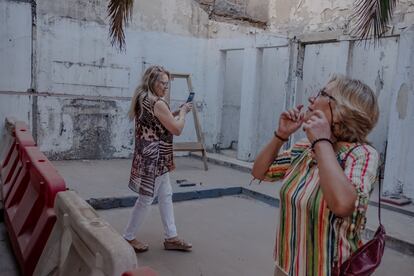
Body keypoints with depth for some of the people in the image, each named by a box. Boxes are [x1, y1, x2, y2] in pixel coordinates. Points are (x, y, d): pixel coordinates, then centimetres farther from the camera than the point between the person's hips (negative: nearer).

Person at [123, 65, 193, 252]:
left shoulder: (142, 100, 11)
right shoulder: (158, 103, -19)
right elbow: (177, 129, -15)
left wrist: (177, 113, 13)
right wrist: (183, 112, 0)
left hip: (152, 157, 10)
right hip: (153, 158, -10)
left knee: (166, 196, 15)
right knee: (146, 199, 3)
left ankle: (171, 237, 23)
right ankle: (128, 238, 19)